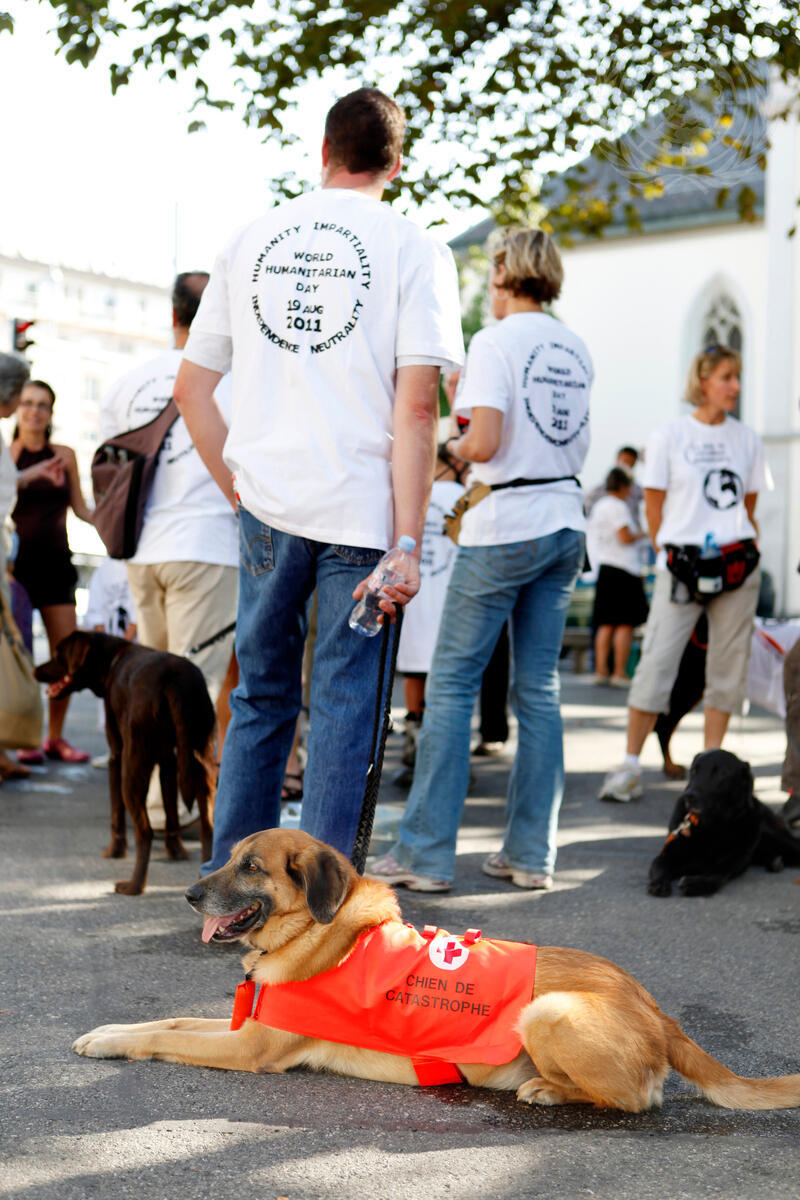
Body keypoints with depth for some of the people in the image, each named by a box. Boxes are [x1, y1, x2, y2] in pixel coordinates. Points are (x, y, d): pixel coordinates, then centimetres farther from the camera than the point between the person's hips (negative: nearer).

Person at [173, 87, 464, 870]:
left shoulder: (251, 240, 10)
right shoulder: (413, 248, -1)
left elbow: (190, 388, 11)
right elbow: (417, 404, -11)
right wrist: (408, 543, -11)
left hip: (267, 507, 4)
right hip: (363, 511, -3)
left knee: (260, 697, 15)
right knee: (342, 705, 4)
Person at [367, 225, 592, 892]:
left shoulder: (496, 342, -9)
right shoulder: (576, 350, 13)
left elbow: (485, 442, -19)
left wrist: (450, 452, 3)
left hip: (505, 527, -7)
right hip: (565, 523, 7)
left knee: (452, 684, -1)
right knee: (538, 689, 9)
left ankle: (426, 853, 1)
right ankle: (531, 854, 13)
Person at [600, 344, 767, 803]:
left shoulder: (748, 439, 11)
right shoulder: (669, 436, 1)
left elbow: (749, 504, 17)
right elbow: (654, 507, 2)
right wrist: (672, 557, 1)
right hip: (681, 567, -3)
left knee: (729, 664, 3)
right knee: (657, 661, -8)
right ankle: (631, 764, -1)